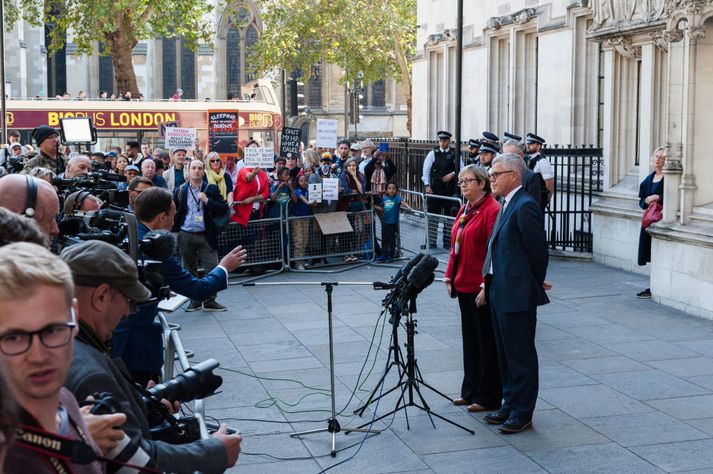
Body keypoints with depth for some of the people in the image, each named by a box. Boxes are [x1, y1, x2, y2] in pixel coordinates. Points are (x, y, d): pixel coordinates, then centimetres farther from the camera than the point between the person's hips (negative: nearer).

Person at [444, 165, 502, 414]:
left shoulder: (492, 210, -15)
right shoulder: (464, 210, 13)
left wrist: (486, 287, -21)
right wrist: (450, 277, 11)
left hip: (482, 289, -9)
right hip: (464, 285, 9)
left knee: (486, 341, 2)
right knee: (470, 338, 16)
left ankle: (488, 397, 11)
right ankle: (470, 391, 27)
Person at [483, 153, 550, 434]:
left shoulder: (525, 206, -18)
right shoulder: (508, 205, 13)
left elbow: (538, 250, -16)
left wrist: (536, 284, -3)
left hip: (518, 296, -10)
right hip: (500, 294, 10)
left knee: (521, 356, 1)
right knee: (506, 354, 18)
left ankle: (522, 413, 10)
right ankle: (510, 405, 29)